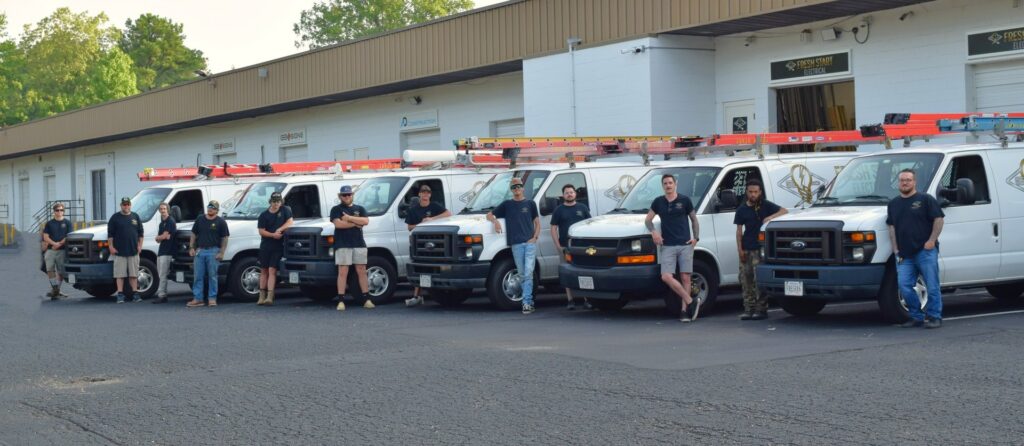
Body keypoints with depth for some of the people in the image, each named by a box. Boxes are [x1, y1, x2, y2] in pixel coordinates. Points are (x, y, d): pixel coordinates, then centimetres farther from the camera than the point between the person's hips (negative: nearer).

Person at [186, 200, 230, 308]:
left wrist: (221, 252, -8)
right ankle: (197, 298, 7)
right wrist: (191, 248, 7)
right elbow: (194, 234, 16)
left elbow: (225, 238, 0)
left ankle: (212, 298, 5)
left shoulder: (221, 222, 2)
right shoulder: (200, 219, 12)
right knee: (198, 276, 4)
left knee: (212, 276, -1)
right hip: (200, 251, 4)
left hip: (213, 251, -4)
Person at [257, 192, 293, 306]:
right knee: (264, 271, 7)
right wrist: (273, 235, -18)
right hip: (265, 246, 2)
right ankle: (262, 296, 13)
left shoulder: (285, 210, 5)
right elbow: (261, 231, -3)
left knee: (272, 271, -11)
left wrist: (279, 230, -16)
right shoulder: (264, 215, 3)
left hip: (278, 246, -2)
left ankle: (270, 297, -18)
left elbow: (289, 223, -2)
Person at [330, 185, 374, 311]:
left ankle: (366, 299, 5)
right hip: (342, 245, -3)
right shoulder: (336, 209, 7)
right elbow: (338, 224, -10)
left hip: (359, 244, 3)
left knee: (362, 271, 3)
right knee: (343, 272, -7)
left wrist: (349, 218, -8)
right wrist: (356, 223, -4)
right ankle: (341, 301, -7)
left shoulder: (359, 209, 16)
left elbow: (366, 221, -2)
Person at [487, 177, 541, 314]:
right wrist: (495, 221, -5)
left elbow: (537, 223, 13)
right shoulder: (507, 204, 13)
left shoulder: (530, 204, 11)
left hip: (530, 243, -2)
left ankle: (526, 303, -14)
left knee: (528, 273, -11)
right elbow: (489, 215, 17)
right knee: (522, 275, 4)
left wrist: (535, 237, -3)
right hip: (516, 244, 2)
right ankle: (529, 301, 11)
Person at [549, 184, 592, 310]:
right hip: (565, 247, 0)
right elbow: (553, 228, 6)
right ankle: (570, 300, 3)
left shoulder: (583, 208, 10)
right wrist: (558, 246, -4)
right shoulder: (558, 210, 8)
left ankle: (587, 299, 2)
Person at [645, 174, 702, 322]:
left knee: (685, 277, -3)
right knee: (666, 277, -14)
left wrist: (696, 237, 0)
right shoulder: (658, 202, 10)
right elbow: (648, 220, 16)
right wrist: (653, 231, -4)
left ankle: (685, 310, 2)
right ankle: (691, 302, -9)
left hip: (685, 245, -1)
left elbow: (694, 220, 13)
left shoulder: (684, 200, 5)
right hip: (667, 246, 1)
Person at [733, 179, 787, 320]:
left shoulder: (766, 206, 3)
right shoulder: (742, 209, 11)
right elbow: (739, 230, 10)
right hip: (746, 250, 4)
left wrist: (770, 217, -23)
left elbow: (784, 211, -7)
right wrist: (740, 249, 2)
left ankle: (761, 309, -5)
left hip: (760, 249, -4)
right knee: (746, 279, 2)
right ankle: (748, 309, 7)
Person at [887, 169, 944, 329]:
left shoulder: (926, 199, 2)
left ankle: (934, 317, 5)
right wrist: (896, 250, 9)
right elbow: (892, 227, 18)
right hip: (904, 255, 5)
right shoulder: (894, 204, 18)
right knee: (904, 286, -3)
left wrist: (931, 241, -12)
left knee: (932, 286, -4)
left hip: (925, 251, -5)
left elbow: (938, 219, -3)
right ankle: (916, 317, 9)